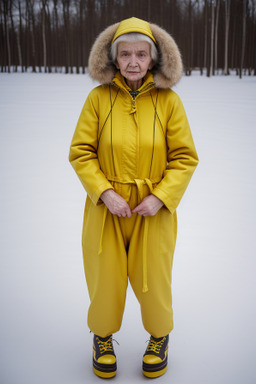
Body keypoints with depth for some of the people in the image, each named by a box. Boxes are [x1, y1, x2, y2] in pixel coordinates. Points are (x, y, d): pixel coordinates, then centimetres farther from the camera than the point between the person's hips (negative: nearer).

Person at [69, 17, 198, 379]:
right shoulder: (99, 97, -7)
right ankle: (103, 337, 41)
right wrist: (105, 193, -16)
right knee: (105, 277, 12)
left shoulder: (169, 101, -6)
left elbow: (185, 157, -4)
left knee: (153, 278, 11)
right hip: (106, 207, 0)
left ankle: (159, 337, 41)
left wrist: (161, 198, -15)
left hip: (153, 209, 0)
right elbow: (80, 152, -5)